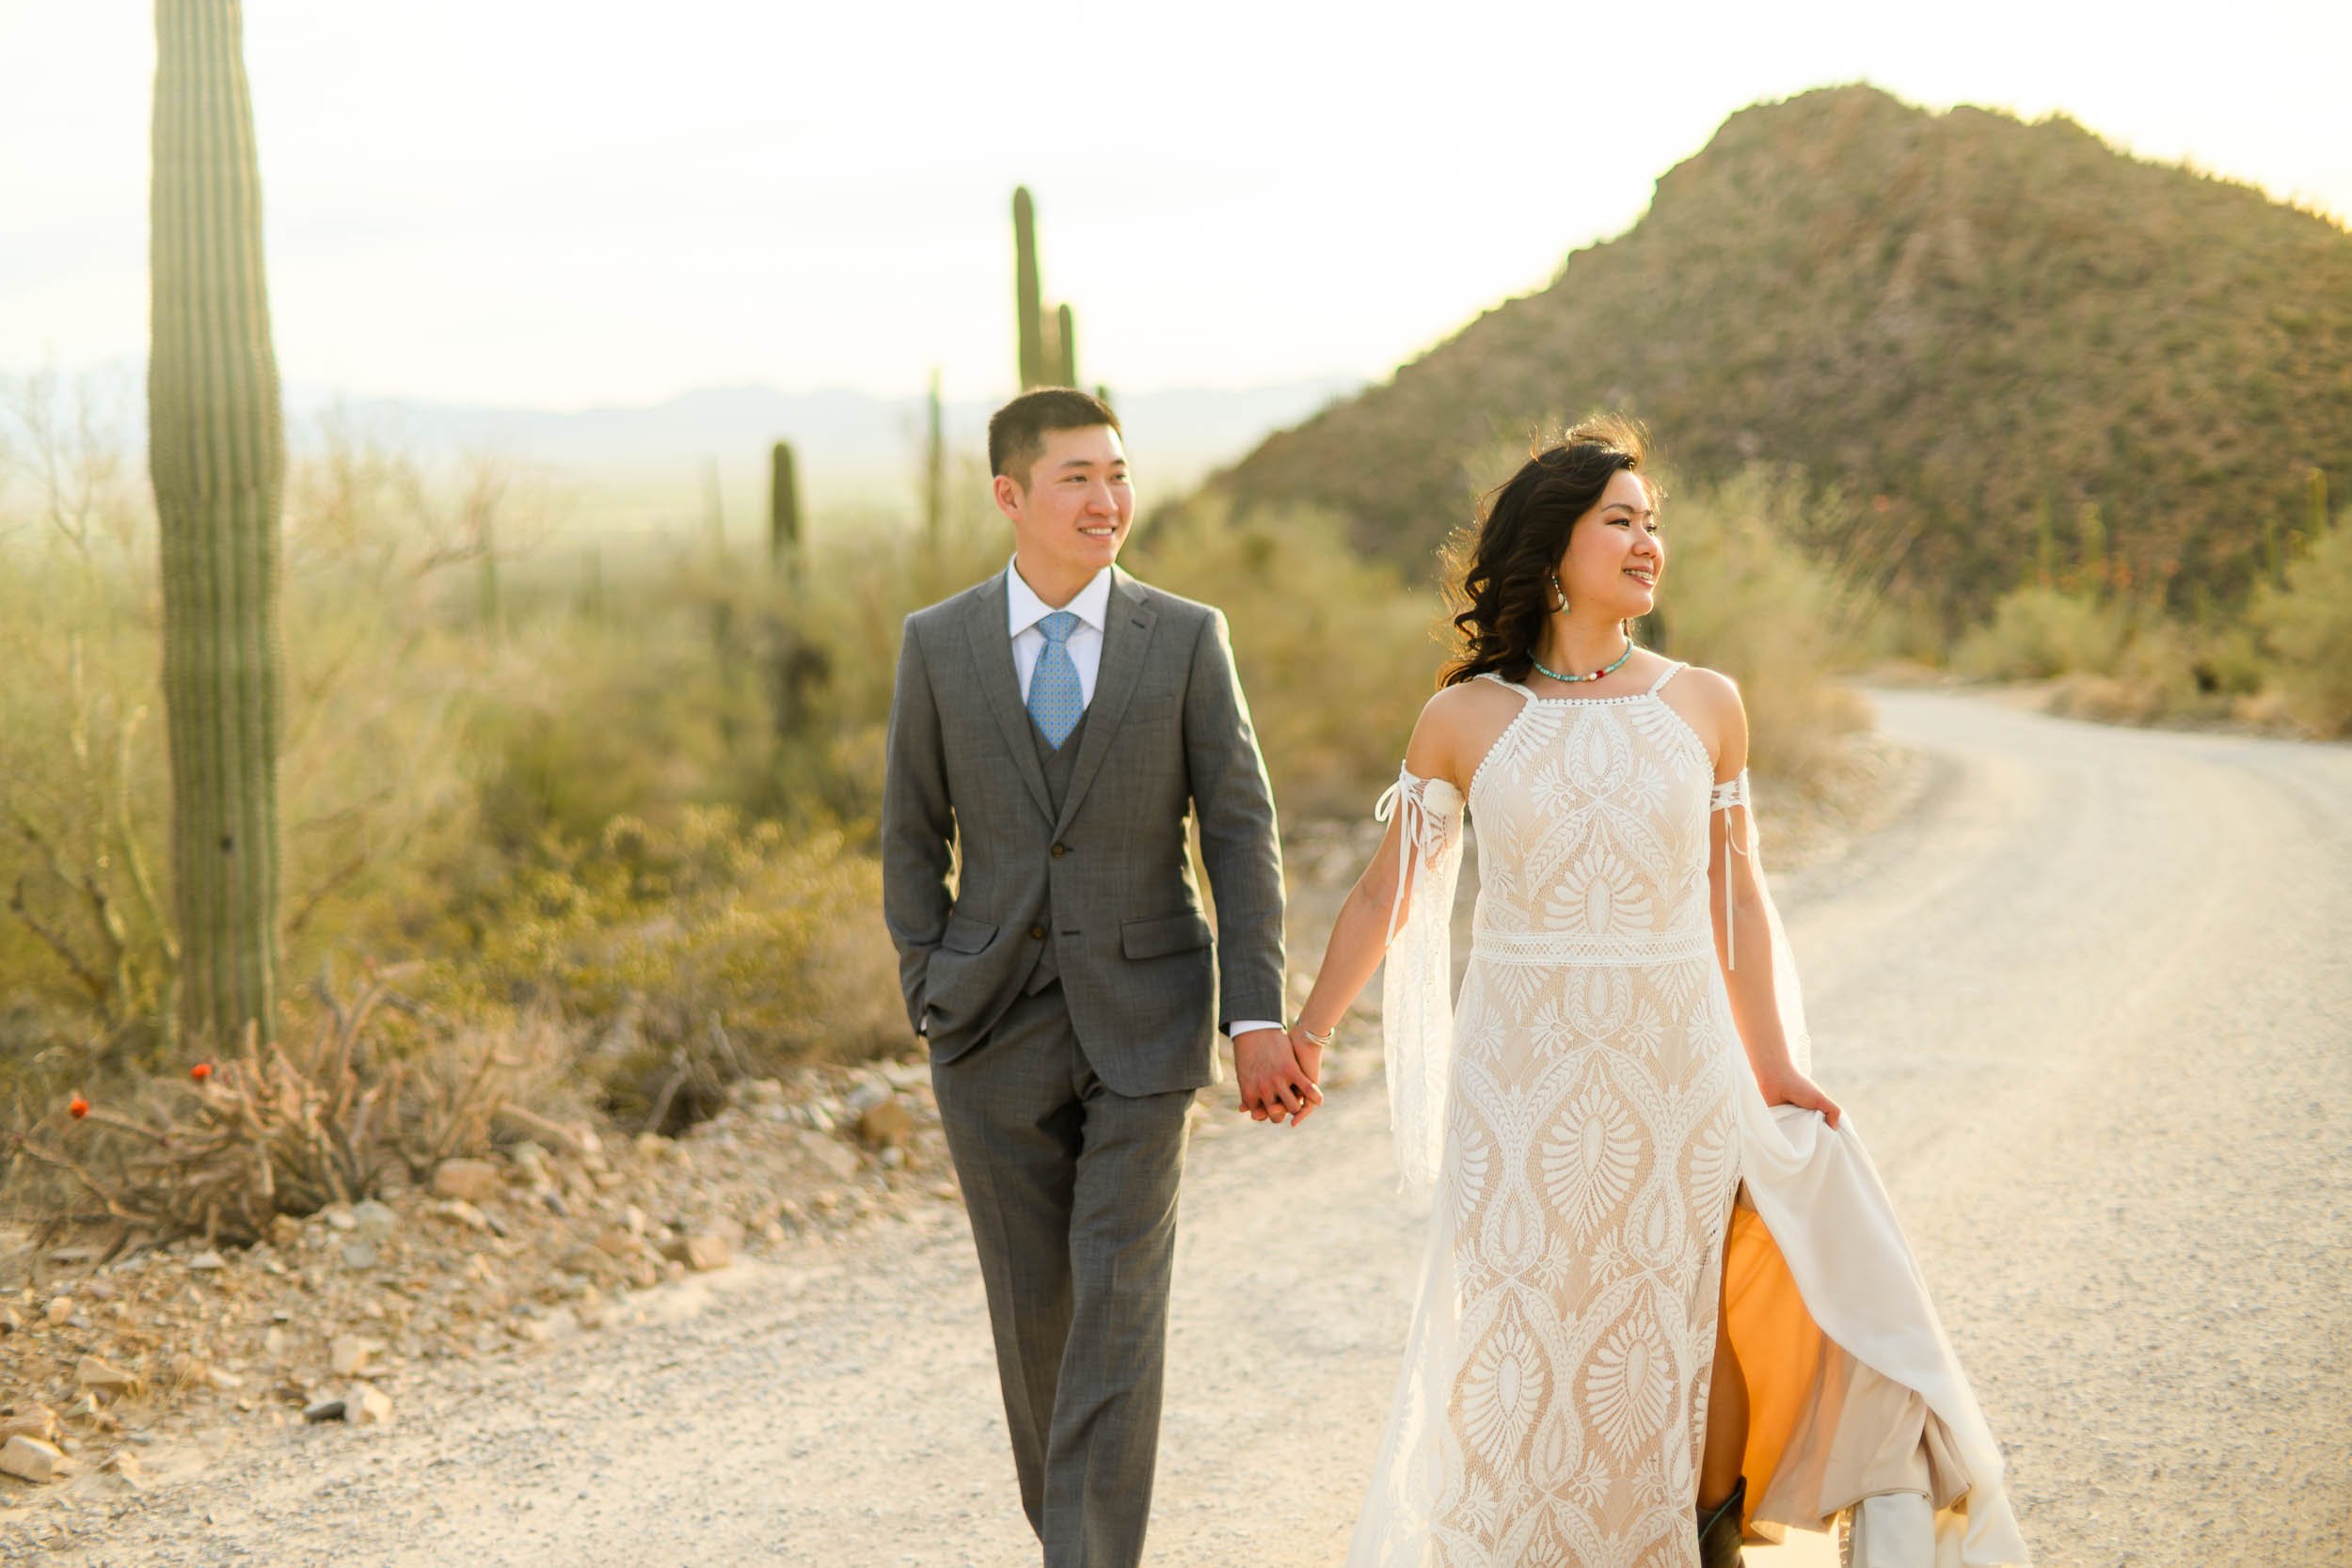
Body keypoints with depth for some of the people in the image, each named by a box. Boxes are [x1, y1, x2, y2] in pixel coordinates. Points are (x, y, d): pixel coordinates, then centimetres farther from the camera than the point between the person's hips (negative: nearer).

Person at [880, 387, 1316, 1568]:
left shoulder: (1188, 640, -2)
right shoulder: (938, 644, 1)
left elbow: (1240, 832, -3)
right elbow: (913, 838, 6)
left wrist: (1257, 1017, -10)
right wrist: (932, 1007, 0)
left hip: (1142, 1022, -1)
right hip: (997, 1024, 1)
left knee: (1118, 1305, -7)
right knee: (1032, 1306, 9)